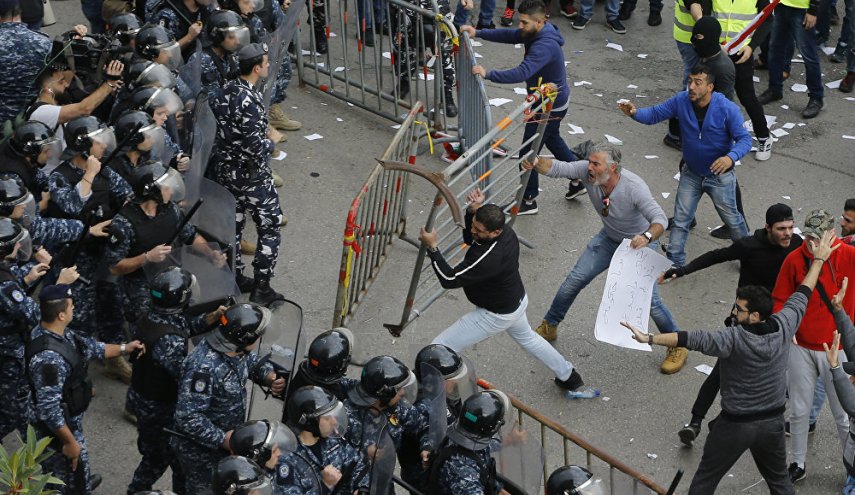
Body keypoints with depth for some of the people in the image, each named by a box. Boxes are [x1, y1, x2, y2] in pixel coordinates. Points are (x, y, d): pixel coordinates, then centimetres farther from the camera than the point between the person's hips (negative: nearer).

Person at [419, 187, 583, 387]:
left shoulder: (488, 258, -41)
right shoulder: (506, 231, -16)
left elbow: (450, 279, -35)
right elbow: (469, 238, 2)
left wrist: (432, 247, -32)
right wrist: (472, 210, -16)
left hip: (496, 316, -9)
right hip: (518, 300, 9)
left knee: (439, 350, -2)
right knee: (527, 337, 38)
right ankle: (568, 377, 53)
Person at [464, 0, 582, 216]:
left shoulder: (545, 46, -35)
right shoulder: (535, 33, -5)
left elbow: (521, 73, -45)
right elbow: (507, 35, -1)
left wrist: (488, 74, -47)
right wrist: (477, 33, -13)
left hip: (550, 107, -10)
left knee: (528, 153, 3)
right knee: (552, 140, 31)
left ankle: (529, 201, 18)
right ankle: (579, 180, 45)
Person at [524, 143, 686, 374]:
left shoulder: (634, 187, -38)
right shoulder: (588, 172, -24)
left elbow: (660, 219, -41)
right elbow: (557, 168, -26)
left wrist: (648, 237, -62)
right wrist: (536, 163, -48)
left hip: (640, 242, -5)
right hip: (609, 239, 5)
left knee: (649, 300, -8)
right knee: (574, 280, 5)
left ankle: (678, 347, 13)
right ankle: (549, 326, 27)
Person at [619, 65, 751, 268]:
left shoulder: (727, 109, -26)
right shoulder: (682, 101, -17)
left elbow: (744, 139, -24)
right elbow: (654, 114, -12)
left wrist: (731, 157, -45)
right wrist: (635, 113, -35)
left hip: (720, 175, -3)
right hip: (691, 173, 3)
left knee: (731, 219, 15)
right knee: (680, 220, 10)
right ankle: (674, 263, 25)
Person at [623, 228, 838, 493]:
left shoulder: (735, 339, -25)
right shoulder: (783, 327, -9)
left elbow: (693, 339, -31)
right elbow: (801, 295, 4)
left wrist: (649, 338, -34)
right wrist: (819, 259, 17)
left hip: (736, 424, -5)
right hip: (773, 421, 5)